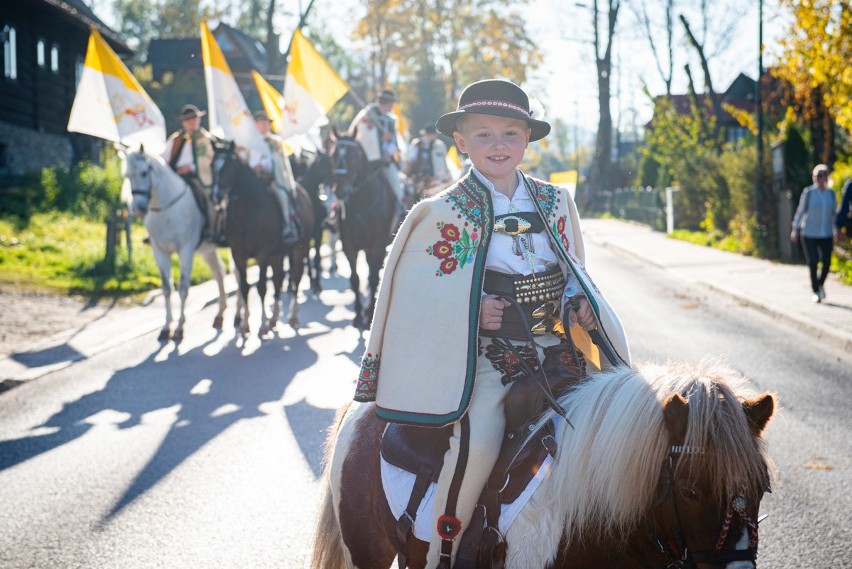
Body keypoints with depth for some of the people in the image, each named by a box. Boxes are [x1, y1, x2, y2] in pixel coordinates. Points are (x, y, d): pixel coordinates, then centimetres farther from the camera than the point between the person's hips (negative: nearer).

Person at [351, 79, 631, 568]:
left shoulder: (555, 201, 11)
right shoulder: (444, 213, -1)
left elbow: (575, 270, 21)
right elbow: (420, 293, 0)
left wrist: (580, 306, 0)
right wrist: (473, 310, -15)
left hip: (558, 347, 5)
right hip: (489, 356, -4)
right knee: (477, 441, -27)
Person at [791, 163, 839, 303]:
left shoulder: (831, 193, 4)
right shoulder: (808, 192, -6)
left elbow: (834, 213, 12)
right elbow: (801, 210, -1)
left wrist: (836, 230, 7)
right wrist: (795, 229, -3)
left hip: (826, 234, 3)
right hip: (809, 234, -3)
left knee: (827, 262, -2)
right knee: (813, 263, -6)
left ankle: (821, 284, 25)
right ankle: (816, 291, 7)